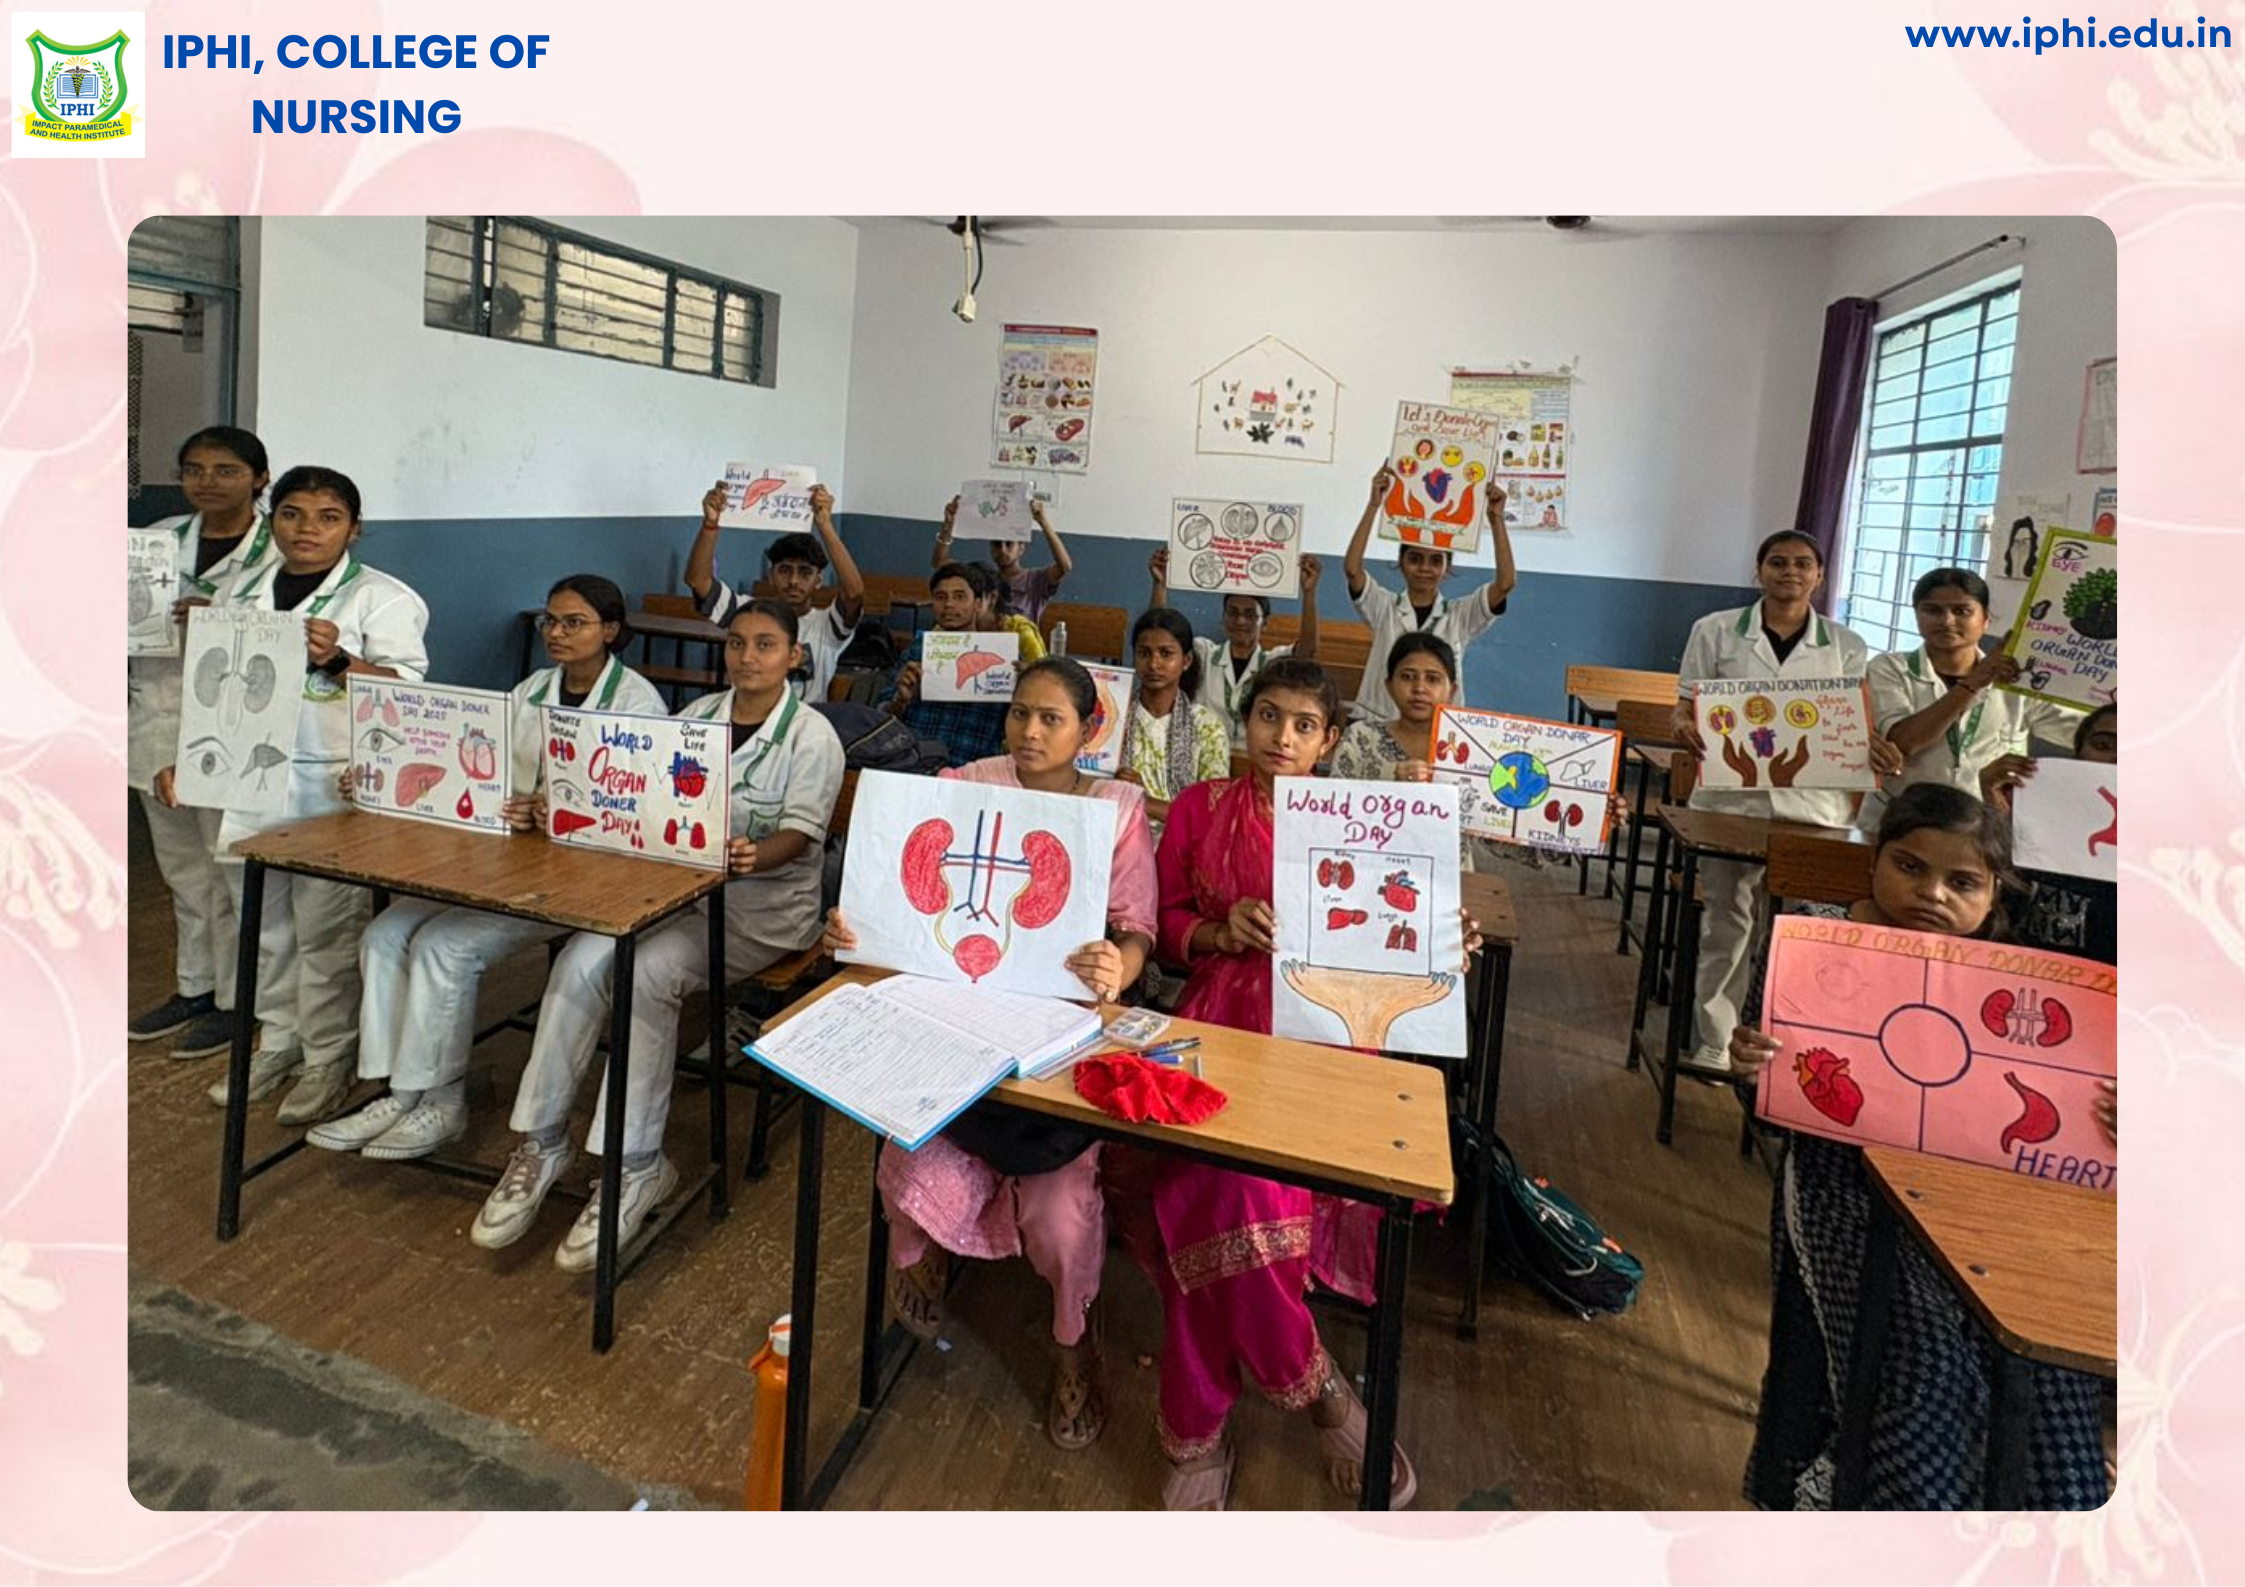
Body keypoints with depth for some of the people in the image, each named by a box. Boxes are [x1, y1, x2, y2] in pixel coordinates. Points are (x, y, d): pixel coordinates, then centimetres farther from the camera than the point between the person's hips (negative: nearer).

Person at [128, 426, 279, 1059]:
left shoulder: (282, 551, -9)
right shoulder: (158, 538, 11)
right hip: (158, 726, 7)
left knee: (231, 871, 1)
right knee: (182, 869, 17)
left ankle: (236, 1000, 15)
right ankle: (194, 987, 31)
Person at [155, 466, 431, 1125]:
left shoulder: (381, 598, -3)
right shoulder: (240, 590, 14)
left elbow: (407, 690, -11)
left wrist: (338, 661, -24)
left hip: (334, 788, -5)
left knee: (326, 931, 1)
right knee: (263, 924, 14)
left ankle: (328, 1060, 14)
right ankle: (277, 1043, 29)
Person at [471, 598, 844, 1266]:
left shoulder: (812, 736, -4)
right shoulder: (697, 715, 12)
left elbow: (797, 836, -14)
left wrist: (752, 856, -36)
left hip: (764, 907, -5)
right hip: (679, 886, 5)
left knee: (649, 970, -29)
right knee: (581, 958, -22)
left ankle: (635, 1166, -19)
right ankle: (540, 1143, -11)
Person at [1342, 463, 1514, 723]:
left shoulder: (1461, 615, 5)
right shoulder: (1384, 607, 2)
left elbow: (1506, 583, -8)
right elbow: (1351, 568, -12)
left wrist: (1496, 519, -10)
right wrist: (1373, 505, -16)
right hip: (1376, 724, -1)